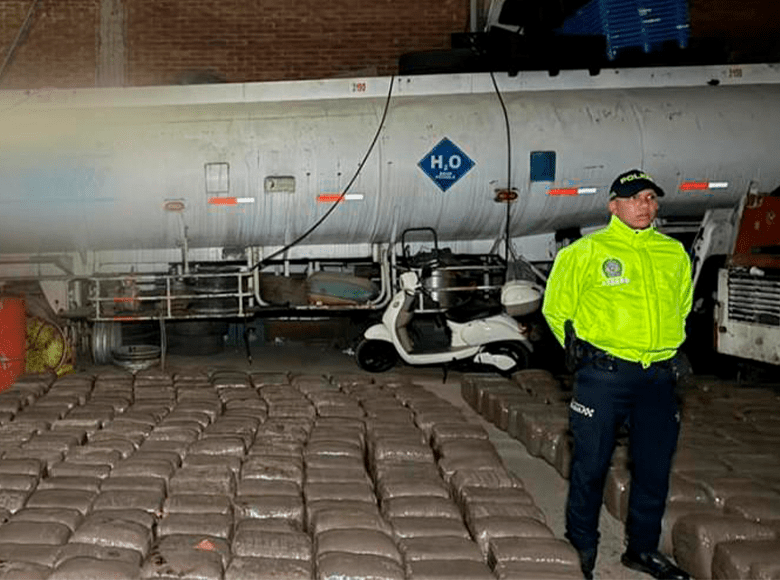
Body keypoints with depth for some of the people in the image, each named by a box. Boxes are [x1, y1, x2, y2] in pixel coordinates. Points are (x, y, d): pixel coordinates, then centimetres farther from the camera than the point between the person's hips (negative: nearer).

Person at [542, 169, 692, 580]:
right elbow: (556, 308, 5)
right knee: (592, 465, 3)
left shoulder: (675, 254, 11)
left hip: (658, 376, 4)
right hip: (604, 374, -4)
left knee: (655, 467, 10)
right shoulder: (588, 251, -2)